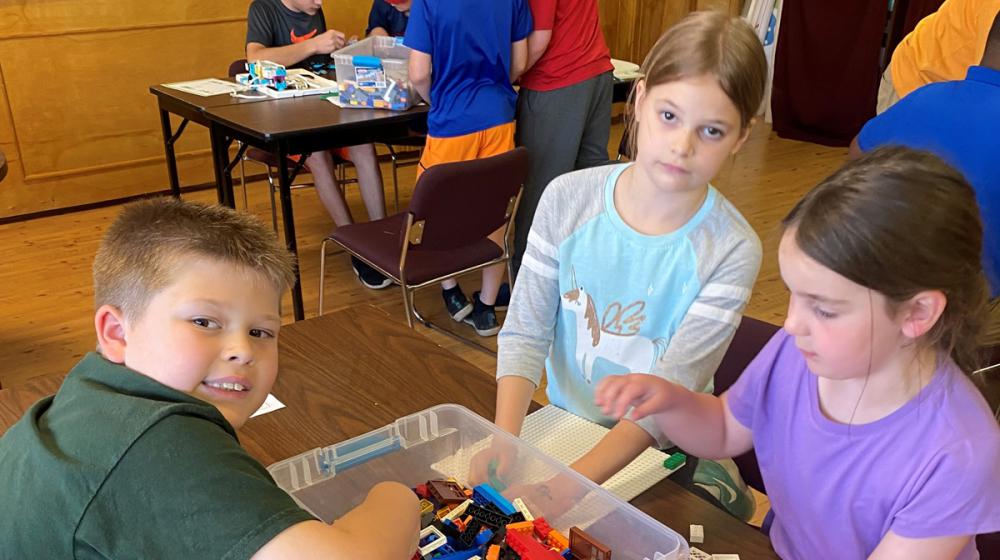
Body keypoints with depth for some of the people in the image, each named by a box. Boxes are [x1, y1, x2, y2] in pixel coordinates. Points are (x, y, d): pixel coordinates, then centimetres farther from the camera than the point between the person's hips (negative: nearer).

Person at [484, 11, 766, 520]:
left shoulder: (731, 251, -17)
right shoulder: (567, 199, -10)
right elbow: (524, 333, -8)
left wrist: (576, 479, -32)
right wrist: (504, 438, -22)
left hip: (664, 447, -3)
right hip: (562, 422, 3)